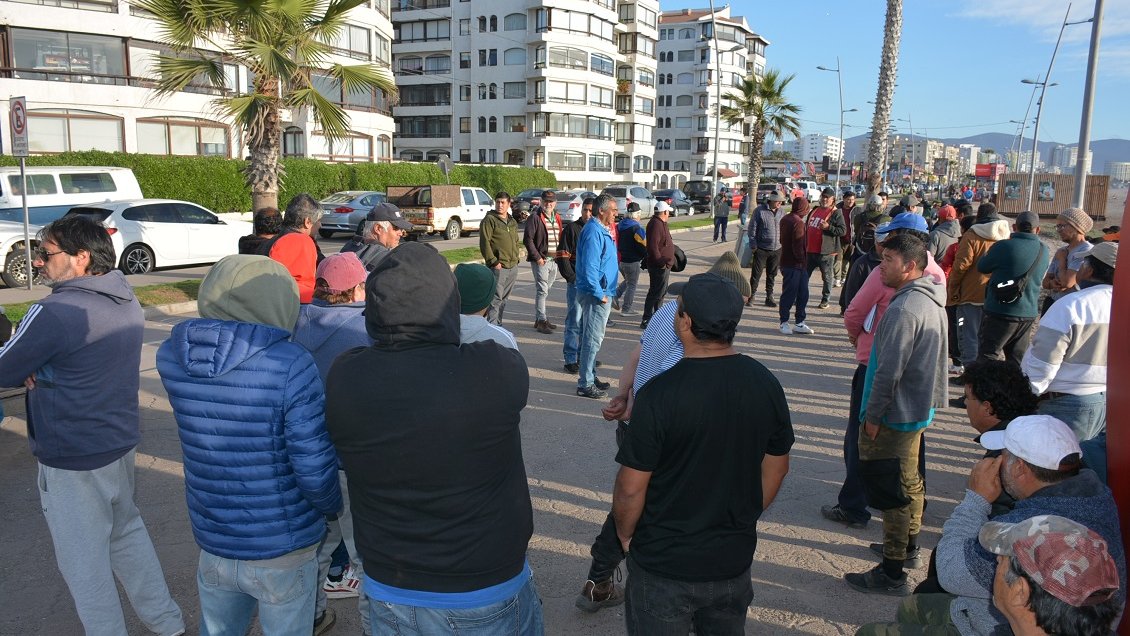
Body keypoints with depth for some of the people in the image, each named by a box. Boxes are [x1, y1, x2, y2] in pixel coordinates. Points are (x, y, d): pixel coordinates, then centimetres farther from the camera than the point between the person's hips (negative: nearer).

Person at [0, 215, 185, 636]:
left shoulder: (55, 313, -23)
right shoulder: (127, 303, 2)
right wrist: (37, 369, -3)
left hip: (73, 461, -8)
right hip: (121, 443, 8)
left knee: (84, 562, 8)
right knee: (127, 532, 23)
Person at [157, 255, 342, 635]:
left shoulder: (171, 356, -10)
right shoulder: (291, 365, -25)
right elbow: (314, 470, -23)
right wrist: (332, 507, -1)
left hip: (213, 543, 4)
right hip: (283, 551, -4)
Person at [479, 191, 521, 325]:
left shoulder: (513, 222, 17)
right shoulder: (489, 219, -6)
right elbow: (484, 243, -12)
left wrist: (516, 259, 15)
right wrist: (493, 261, -17)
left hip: (512, 268, 7)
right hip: (498, 267, -7)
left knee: (504, 299, 13)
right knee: (496, 299, -9)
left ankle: (498, 325, 22)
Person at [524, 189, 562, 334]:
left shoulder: (557, 218, 15)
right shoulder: (535, 217, -8)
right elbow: (528, 239, -13)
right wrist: (537, 257, -16)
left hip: (554, 261, 7)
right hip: (541, 260, -7)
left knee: (545, 290, 14)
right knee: (542, 291, -7)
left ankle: (539, 318, 23)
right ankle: (541, 321, -2)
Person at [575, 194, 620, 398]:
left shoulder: (602, 230, 14)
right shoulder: (594, 232, -19)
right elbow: (589, 267, -24)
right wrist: (599, 294, -21)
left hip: (602, 292, 10)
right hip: (595, 294, -10)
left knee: (593, 337, 18)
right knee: (593, 338, -5)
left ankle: (590, 376, 30)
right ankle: (585, 384, 2)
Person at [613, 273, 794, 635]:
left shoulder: (659, 394, -25)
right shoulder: (766, 384, -8)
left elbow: (631, 488, -19)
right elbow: (776, 467, 4)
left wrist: (625, 534, 1)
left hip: (664, 567, -4)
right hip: (735, 561, 5)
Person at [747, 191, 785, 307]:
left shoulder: (781, 212, 6)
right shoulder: (759, 211, -7)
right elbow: (752, 229, -5)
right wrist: (753, 246, -8)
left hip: (776, 250, 4)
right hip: (761, 249, -4)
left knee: (772, 275, 11)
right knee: (756, 274, -1)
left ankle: (769, 297, 20)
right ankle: (751, 296, 9)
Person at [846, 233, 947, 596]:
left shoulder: (904, 309, -25)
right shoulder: (933, 302, 7)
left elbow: (889, 371, -26)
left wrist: (873, 416, -16)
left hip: (896, 416, -10)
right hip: (920, 409, 10)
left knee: (891, 493, 0)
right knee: (910, 483, 23)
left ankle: (892, 574, 10)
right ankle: (909, 547, 40)